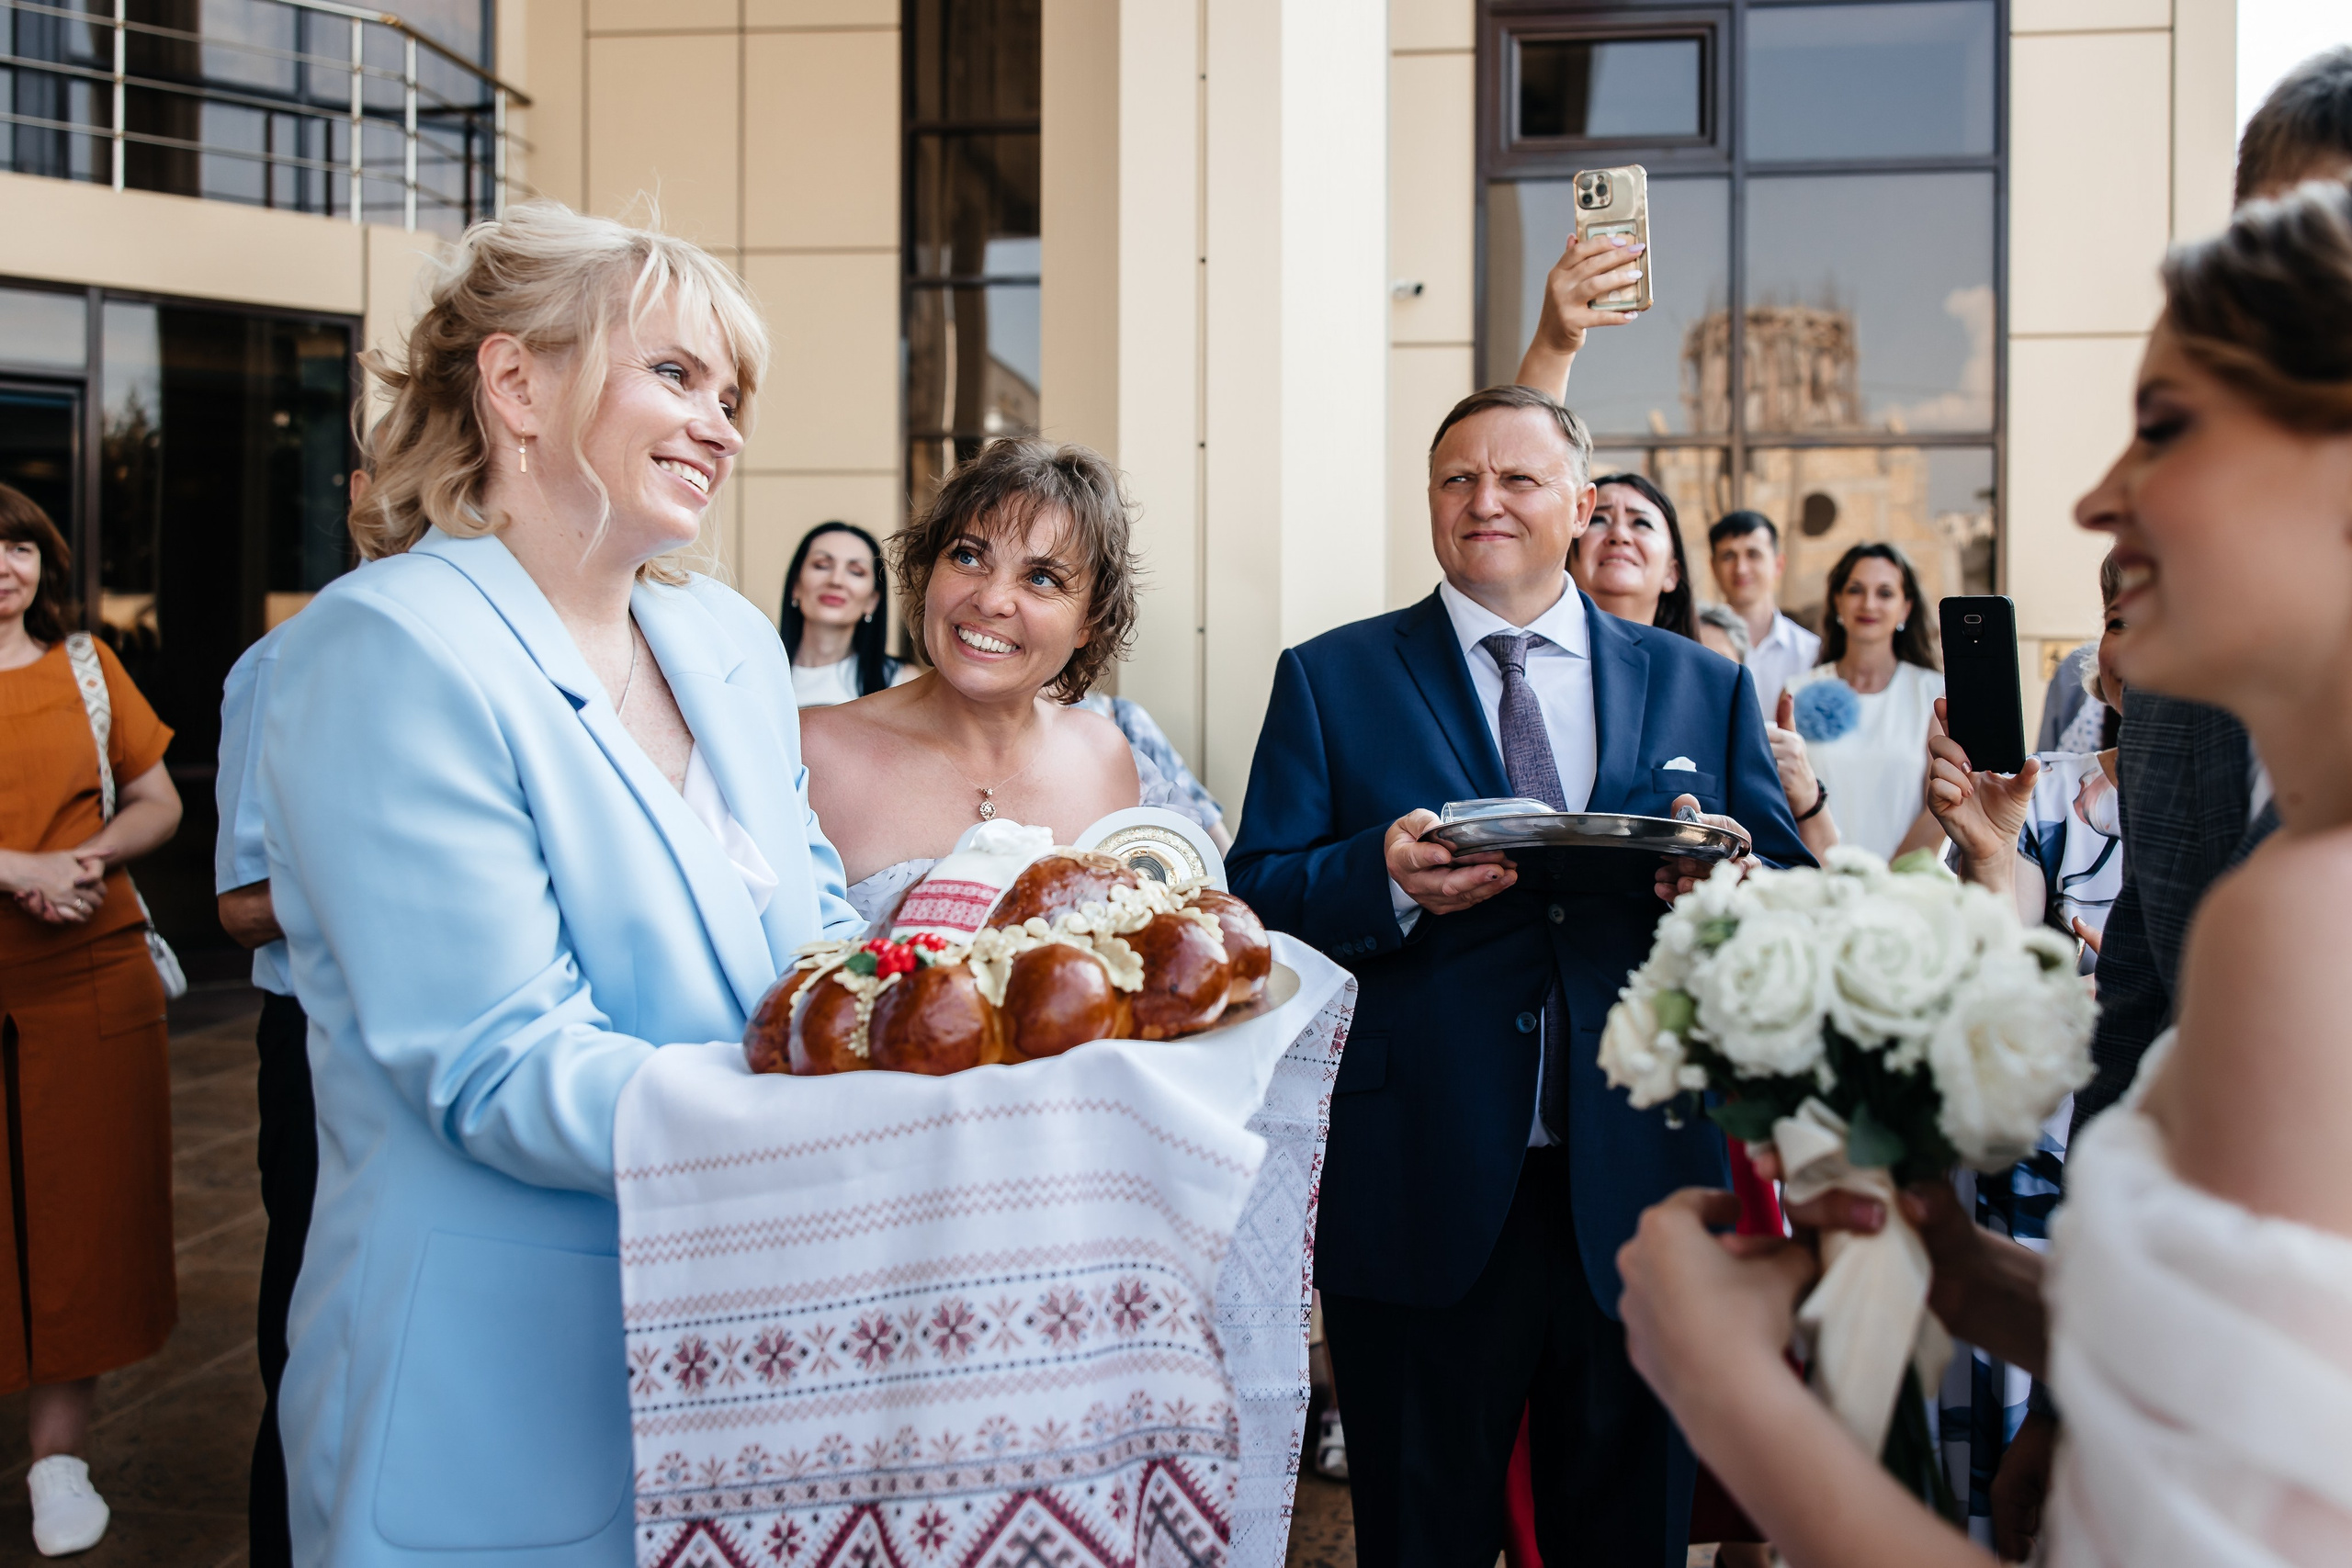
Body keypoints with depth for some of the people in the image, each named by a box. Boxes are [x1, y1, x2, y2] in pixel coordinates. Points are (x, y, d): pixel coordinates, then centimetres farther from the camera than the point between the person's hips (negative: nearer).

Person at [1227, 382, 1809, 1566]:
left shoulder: (1702, 685, 11)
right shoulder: (1331, 679, 6)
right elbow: (1256, 899, -1)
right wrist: (1387, 877, -21)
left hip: (1638, 1192, 2)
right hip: (1423, 1193, -1)